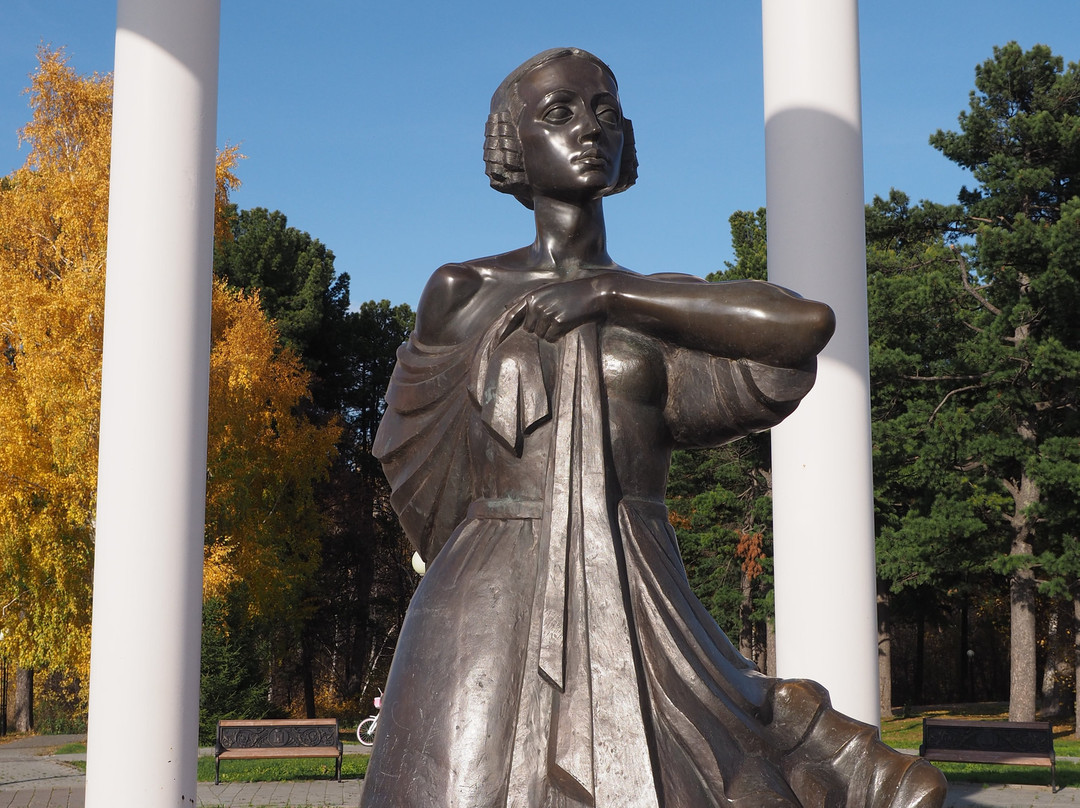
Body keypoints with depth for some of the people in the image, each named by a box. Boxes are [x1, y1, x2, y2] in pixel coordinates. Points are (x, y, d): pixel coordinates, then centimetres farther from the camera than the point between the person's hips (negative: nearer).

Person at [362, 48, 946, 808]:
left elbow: (807, 322, -6)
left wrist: (609, 296, -7)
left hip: (646, 631, 2)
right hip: (491, 623, -1)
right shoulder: (461, 293, 9)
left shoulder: (666, 301, 12)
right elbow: (417, 451, 19)